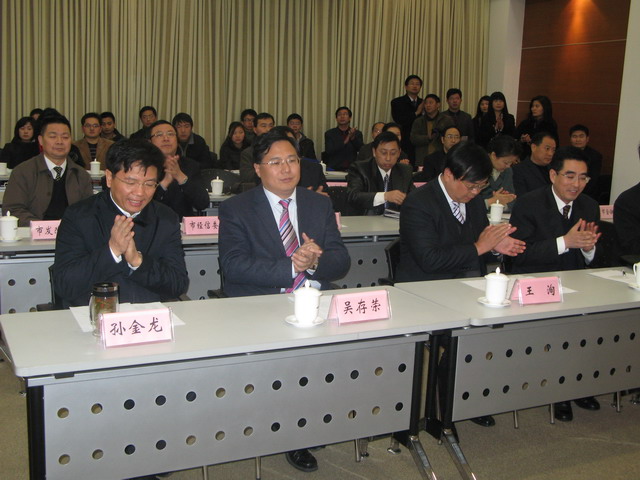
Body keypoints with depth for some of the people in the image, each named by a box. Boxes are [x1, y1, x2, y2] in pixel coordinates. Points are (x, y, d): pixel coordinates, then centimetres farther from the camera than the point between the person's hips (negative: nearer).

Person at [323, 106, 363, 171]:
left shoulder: (357, 133, 11)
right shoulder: (329, 133, 7)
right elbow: (329, 151, -7)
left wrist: (353, 138, -18)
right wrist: (344, 142, -17)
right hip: (334, 169, -2)